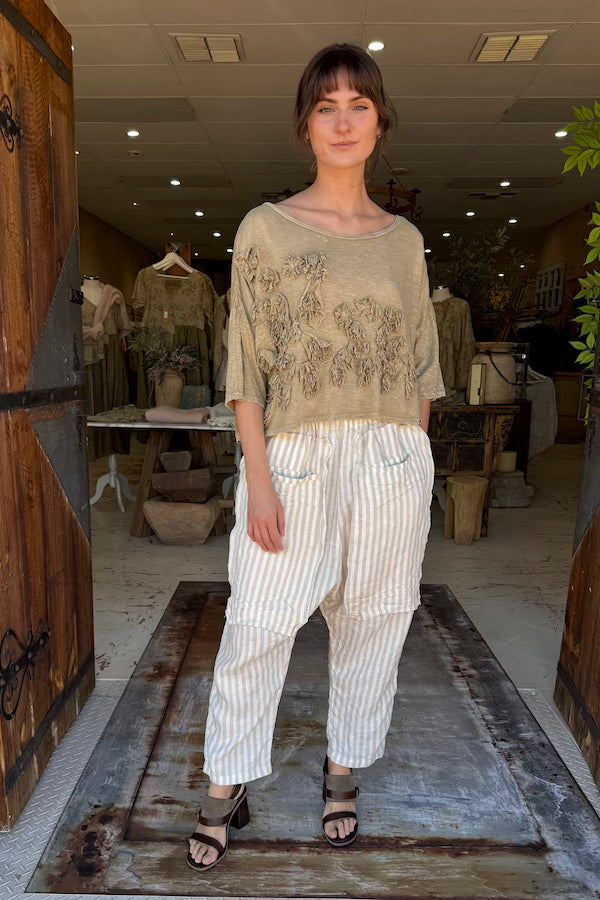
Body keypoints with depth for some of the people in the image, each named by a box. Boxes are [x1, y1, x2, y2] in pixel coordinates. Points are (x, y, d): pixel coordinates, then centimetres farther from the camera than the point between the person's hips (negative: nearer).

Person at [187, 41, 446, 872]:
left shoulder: (404, 239, 10)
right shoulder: (265, 228, 2)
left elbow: (420, 363, 12)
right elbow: (248, 364, -4)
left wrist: (415, 462, 8)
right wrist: (258, 476, -10)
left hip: (393, 460, 3)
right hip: (296, 455, -2)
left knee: (373, 620, 10)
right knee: (259, 625, 1)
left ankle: (344, 771, 33)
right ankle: (227, 789, 23)